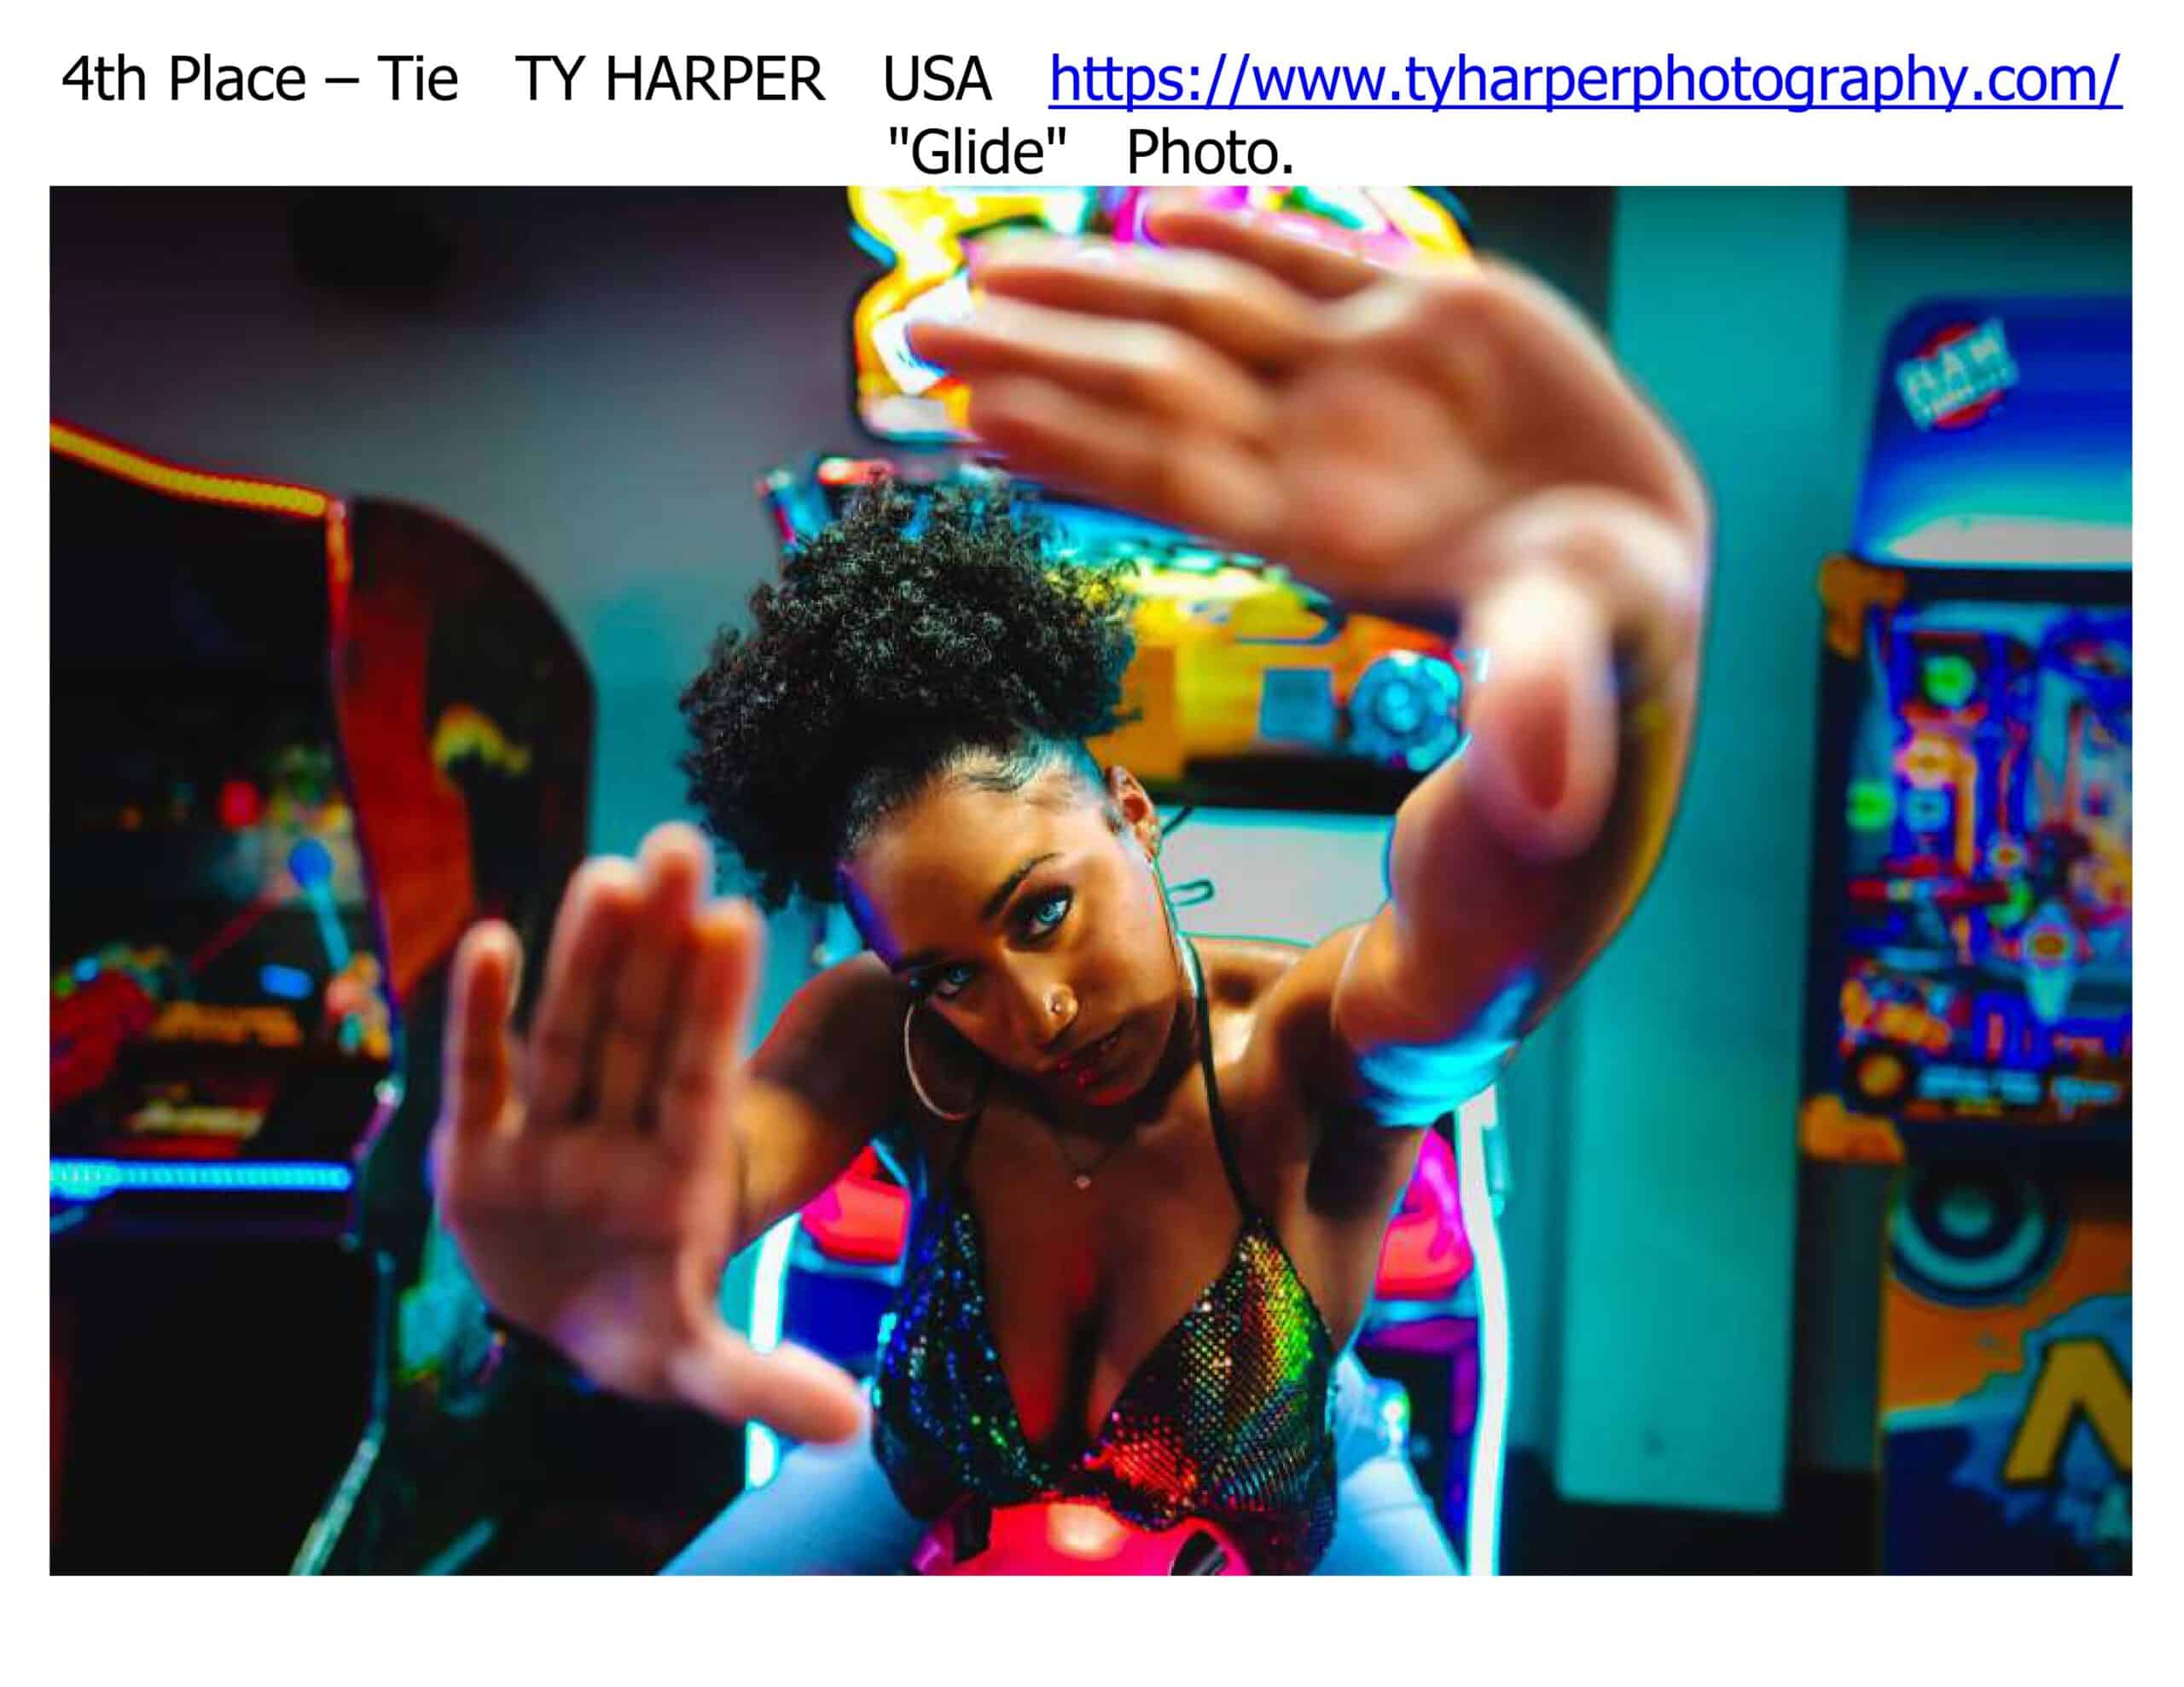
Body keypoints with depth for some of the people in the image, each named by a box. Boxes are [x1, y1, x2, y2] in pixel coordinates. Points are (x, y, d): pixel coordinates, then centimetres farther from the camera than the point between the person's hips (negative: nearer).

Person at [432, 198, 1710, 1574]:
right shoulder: (885, 1039, -29)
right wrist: (590, 1258, -76)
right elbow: (725, 1155, -50)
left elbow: (1505, 890, -60)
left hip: (1287, 1499, -1)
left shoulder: (1302, 1058, -37)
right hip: (938, 1486, 2)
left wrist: (1627, 616, -83)